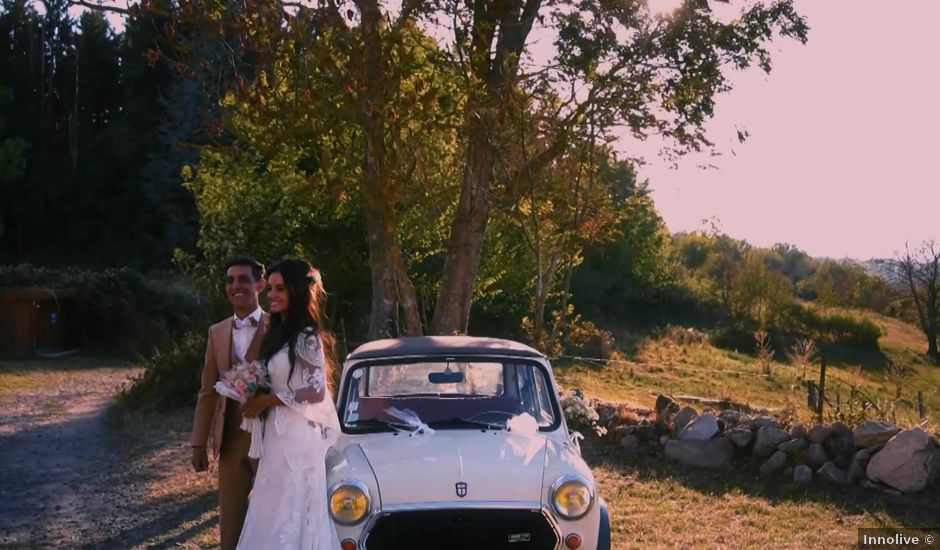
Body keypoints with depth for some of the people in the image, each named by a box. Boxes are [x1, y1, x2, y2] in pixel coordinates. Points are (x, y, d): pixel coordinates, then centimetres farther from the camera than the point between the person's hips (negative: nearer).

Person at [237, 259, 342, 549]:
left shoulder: (307, 337, -14)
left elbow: (315, 392, -20)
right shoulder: (280, 333, 14)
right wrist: (259, 398, 5)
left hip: (298, 435, -9)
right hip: (281, 433, 9)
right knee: (279, 512, 13)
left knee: (292, 511, -1)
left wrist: (267, 400, -14)